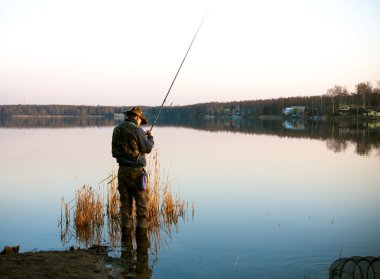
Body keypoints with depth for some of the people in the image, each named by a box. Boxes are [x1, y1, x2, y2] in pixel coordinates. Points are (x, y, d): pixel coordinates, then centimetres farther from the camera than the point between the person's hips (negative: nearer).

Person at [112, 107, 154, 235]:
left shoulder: (117, 130, 7)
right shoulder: (136, 130, -12)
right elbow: (147, 148, -10)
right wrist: (150, 137, 9)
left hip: (122, 169, 6)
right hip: (136, 170, -6)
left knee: (125, 200, 11)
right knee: (141, 200, 3)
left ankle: (126, 230, 12)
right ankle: (142, 228, 5)